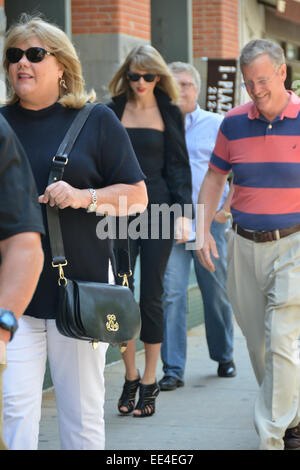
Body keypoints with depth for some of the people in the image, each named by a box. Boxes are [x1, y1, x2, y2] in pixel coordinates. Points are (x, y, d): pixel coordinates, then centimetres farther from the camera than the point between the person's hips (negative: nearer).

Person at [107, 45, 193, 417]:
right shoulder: (112, 113, 6)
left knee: (151, 297, 2)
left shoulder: (169, 114, 5)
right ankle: (130, 377, 13)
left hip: (158, 210, 0)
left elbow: (179, 166, 4)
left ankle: (149, 382, 12)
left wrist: (183, 212, -5)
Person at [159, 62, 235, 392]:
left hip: (210, 220, 0)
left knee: (216, 292, 8)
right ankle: (172, 369, -4)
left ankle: (224, 356, 27)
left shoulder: (217, 125, 6)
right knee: (171, 293, -7)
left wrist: (226, 210, -3)